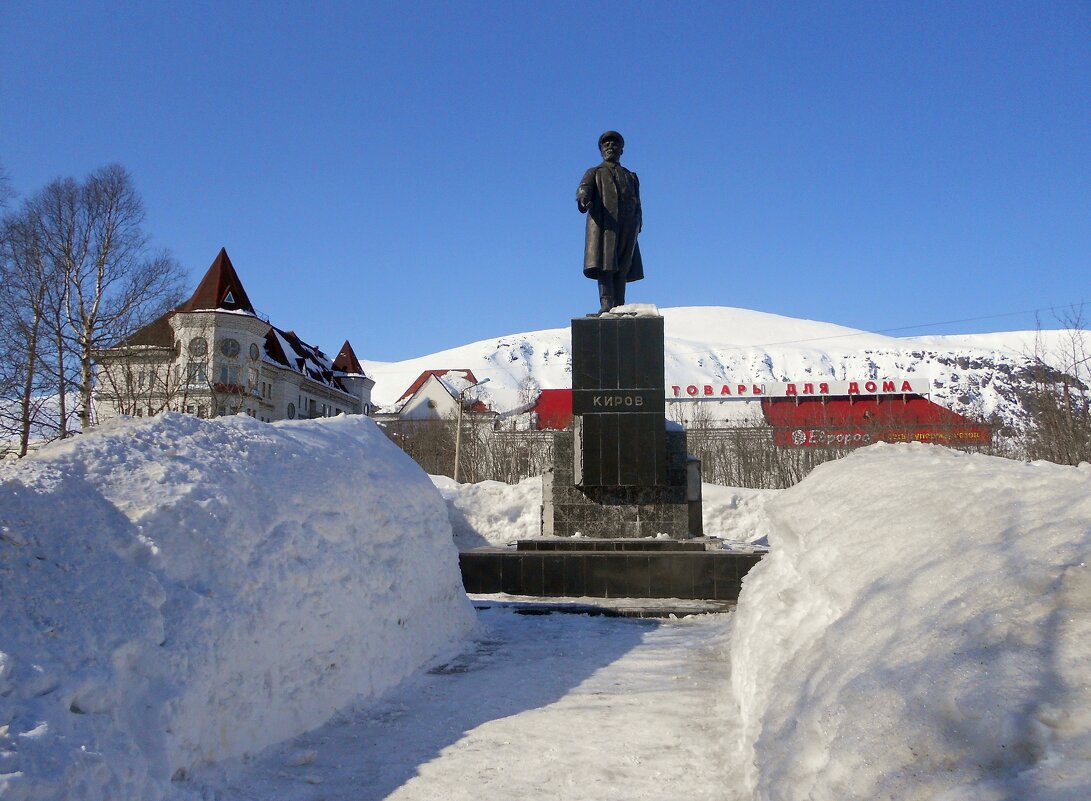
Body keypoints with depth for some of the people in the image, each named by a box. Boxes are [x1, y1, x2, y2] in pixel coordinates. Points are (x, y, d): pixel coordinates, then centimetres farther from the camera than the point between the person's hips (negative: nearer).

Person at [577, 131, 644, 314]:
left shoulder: (631, 177, 30)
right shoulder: (594, 173, 21)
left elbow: (637, 205, 22)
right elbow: (584, 189, -1)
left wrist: (637, 228, 5)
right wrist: (583, 200, -26)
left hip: (627, 225, 3)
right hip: (603, 222, -3)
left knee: (622, 267, -5)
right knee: (604, 262, -17)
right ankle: (606, 304, -26)